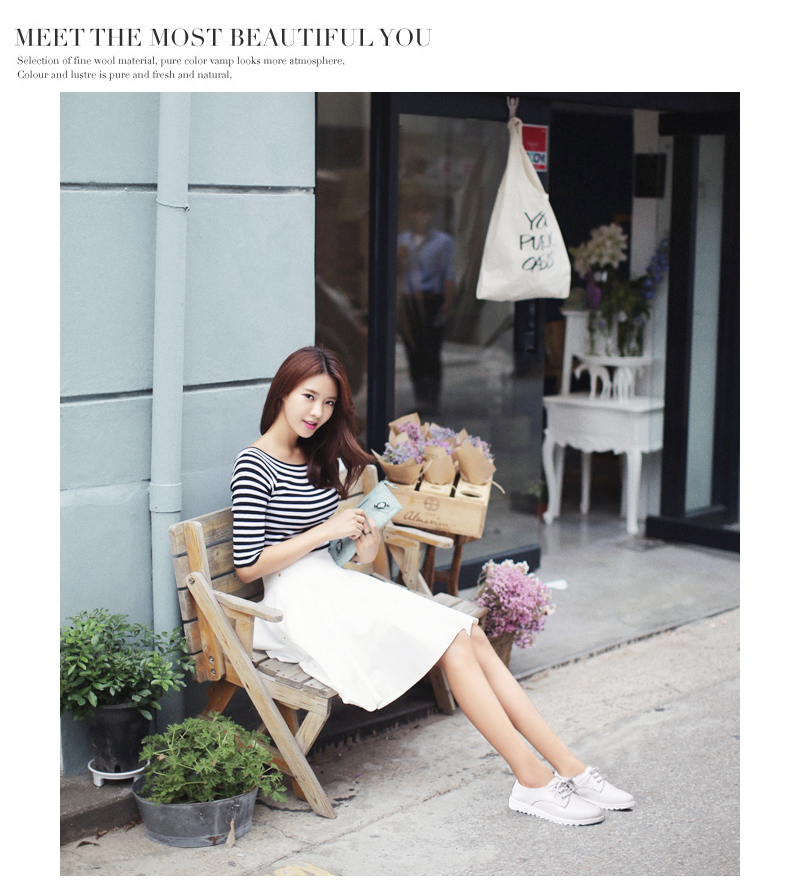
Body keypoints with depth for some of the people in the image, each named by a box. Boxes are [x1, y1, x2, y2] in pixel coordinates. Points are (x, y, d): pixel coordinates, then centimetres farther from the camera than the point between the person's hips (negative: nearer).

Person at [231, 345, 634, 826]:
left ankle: (569, 766, -15)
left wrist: (364, 544, 0)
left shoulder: (320, 457, 16)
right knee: (454, 643, -21)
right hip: (300, 598, -8)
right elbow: (247, 566, -15)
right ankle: (534, 780, -18)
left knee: (472, 635, -12)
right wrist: (327, 531, -15)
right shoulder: (255, 467, -9)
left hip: (338, 584, 8)